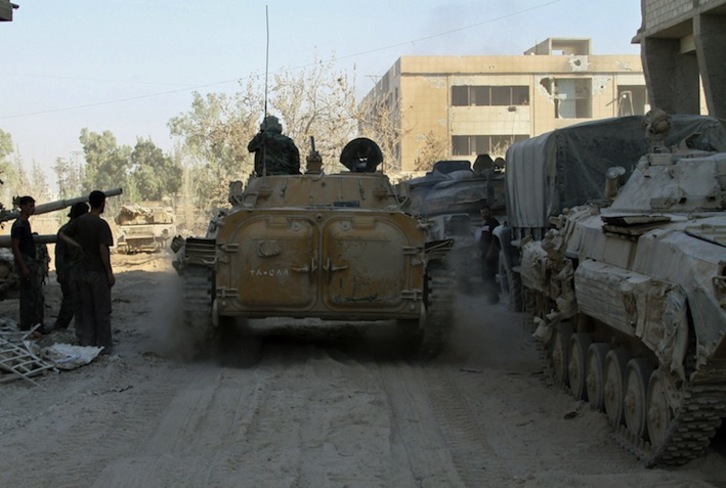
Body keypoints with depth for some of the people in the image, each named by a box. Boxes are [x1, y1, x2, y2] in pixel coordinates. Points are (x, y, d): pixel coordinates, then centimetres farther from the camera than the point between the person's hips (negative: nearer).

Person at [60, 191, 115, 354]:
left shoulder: (80, 221, 3)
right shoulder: (101, 224, -17)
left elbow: (63, 234, 10)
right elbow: (103, 249, -22)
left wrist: (78, 245, 4)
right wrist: (110, 273, -15)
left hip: (83, 271, 6)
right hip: (98, 273, -6)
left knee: (86, 309, 13)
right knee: (102, 310, 2)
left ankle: (87, 343, 17)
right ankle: (104, 345, 6)